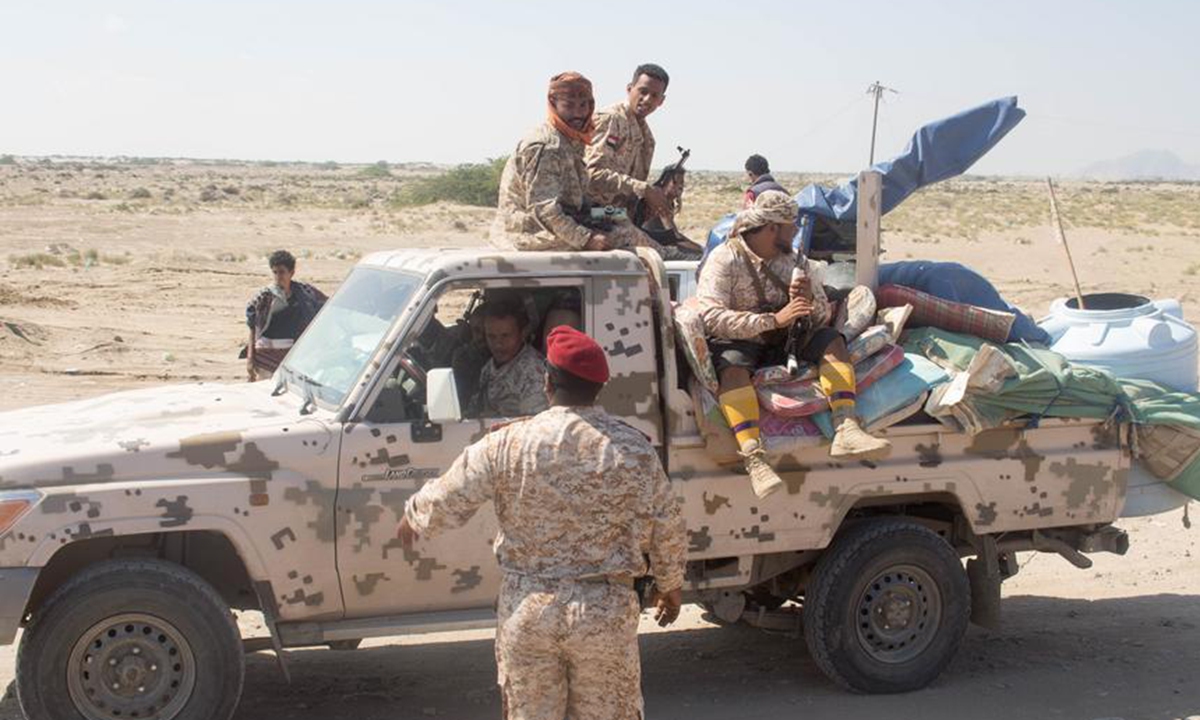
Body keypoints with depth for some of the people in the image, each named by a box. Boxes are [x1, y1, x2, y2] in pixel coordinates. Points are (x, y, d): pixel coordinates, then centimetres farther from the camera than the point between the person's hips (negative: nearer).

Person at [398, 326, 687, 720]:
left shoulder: (507, 444, -9)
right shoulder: (633, 449, -8)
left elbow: (446, 502, 0)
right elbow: (668, 530, 0)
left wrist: (412, 517, 22)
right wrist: (670, 584, 19)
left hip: (526, 610, 0)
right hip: (606, 613, 0)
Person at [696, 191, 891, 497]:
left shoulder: (792, 259, 11)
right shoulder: (725, 259, -8)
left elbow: (823, 315, 9)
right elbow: (712, 317, -22)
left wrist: (810, 300, -17)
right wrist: (773, 320, -28)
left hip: (783, 345, 6)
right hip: (738, 344, -5)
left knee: (830, 339, -17)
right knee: (733, 365, -38)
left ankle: (846, 430, -32)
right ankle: (754, 458, -51)